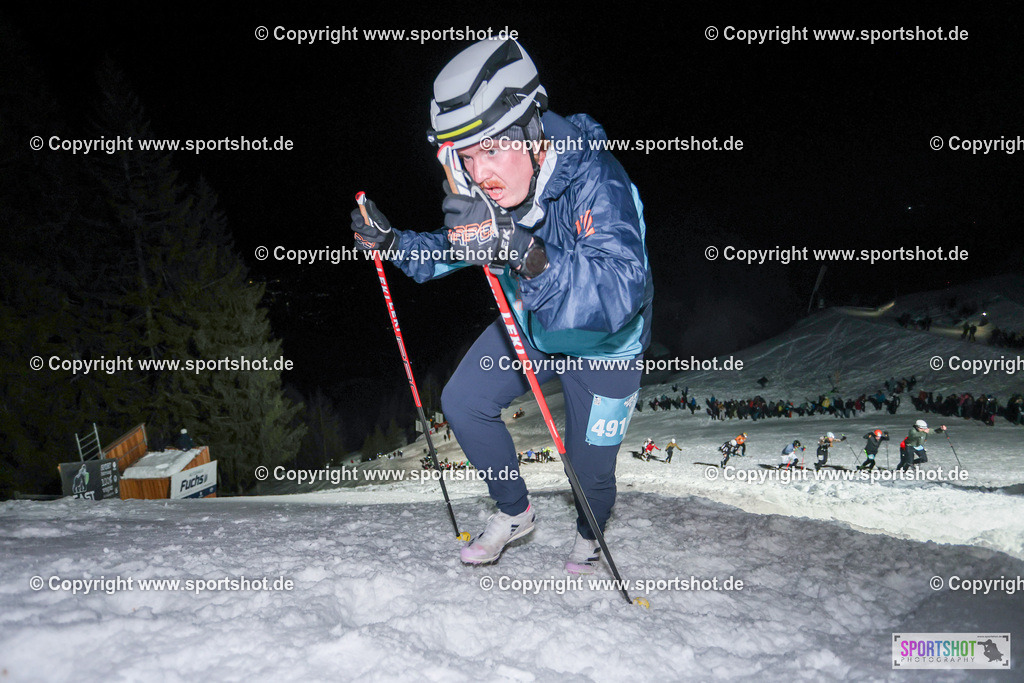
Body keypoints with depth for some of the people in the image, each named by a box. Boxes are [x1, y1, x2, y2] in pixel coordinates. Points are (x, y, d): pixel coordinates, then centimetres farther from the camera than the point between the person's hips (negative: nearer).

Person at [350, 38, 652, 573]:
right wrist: (393, 243, -17)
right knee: (462, 402, 0)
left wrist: (523, 253, -68)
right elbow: (453, 251, 0)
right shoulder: (494, 187, -20)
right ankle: (514, 512, 23)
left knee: (588, 466, 4)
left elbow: (617, 293, -54)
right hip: (531, 325, 5)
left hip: (603, 342, -5)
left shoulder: (596, 183, -39)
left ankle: (589, 535, 42)